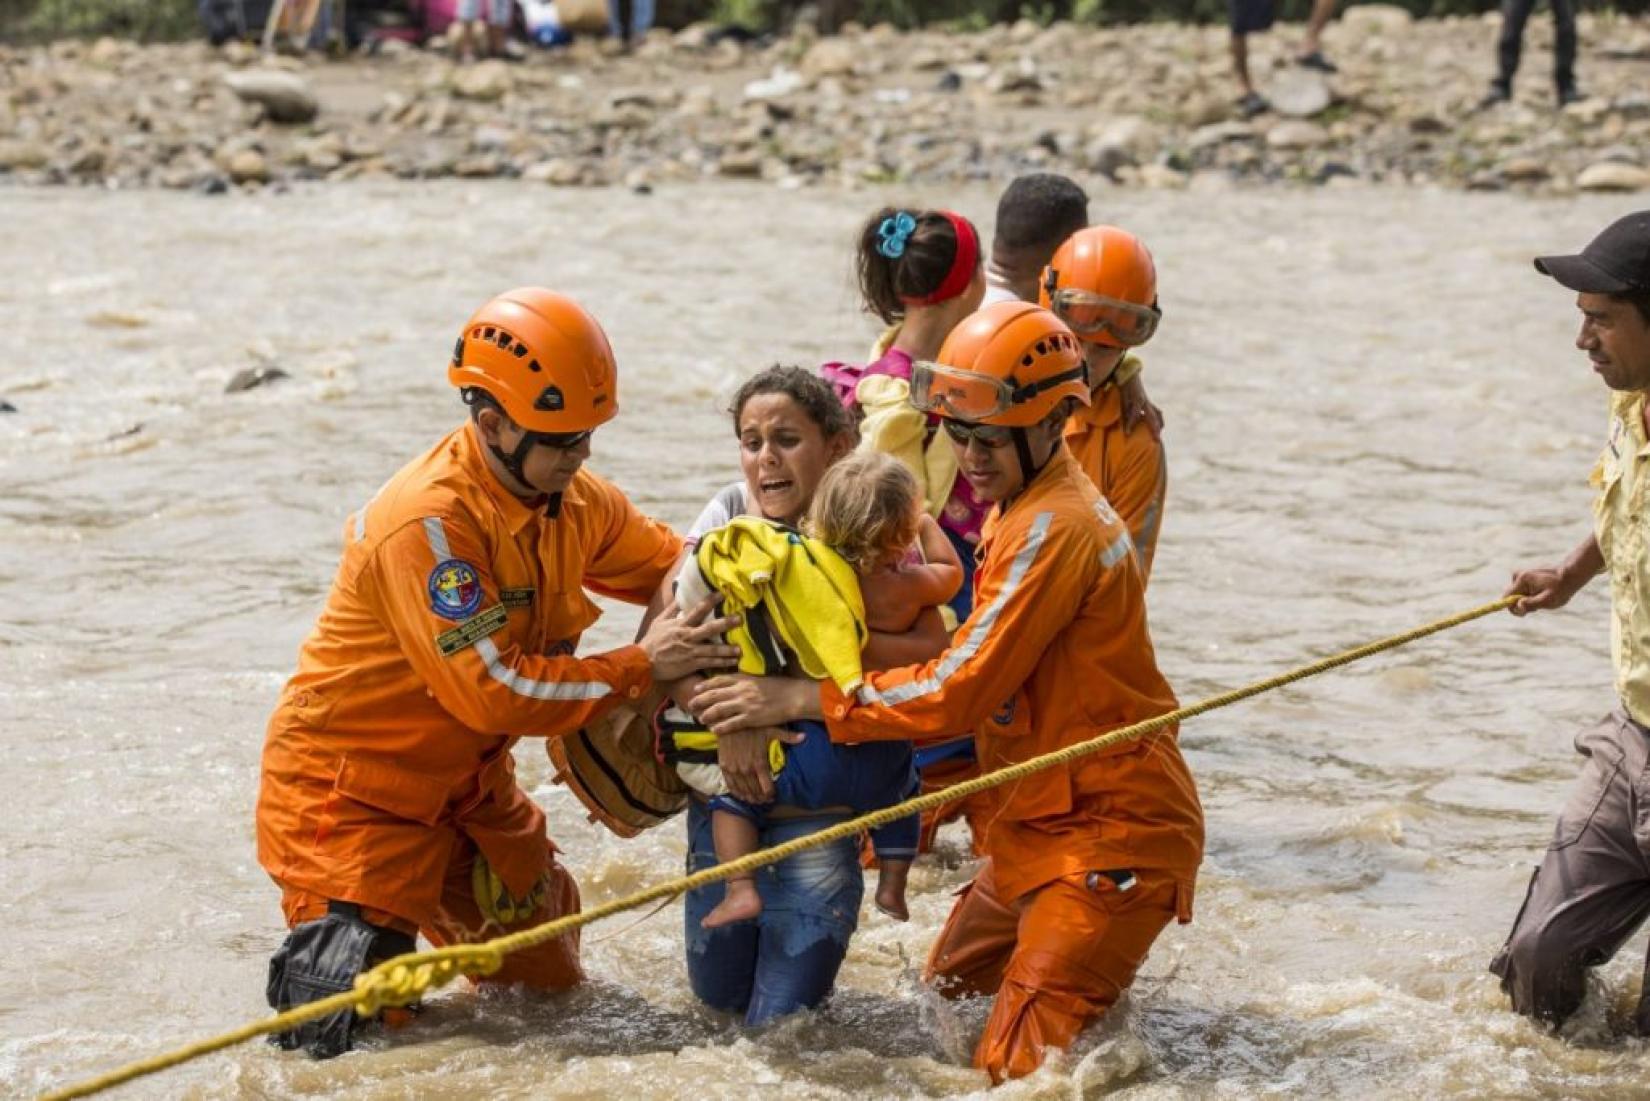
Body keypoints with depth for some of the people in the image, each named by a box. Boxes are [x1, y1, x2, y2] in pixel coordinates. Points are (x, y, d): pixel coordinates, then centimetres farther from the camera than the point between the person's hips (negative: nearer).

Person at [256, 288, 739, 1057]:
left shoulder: (573, 501, -4)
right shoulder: (428, 523, -28)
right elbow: (495, 692, -30)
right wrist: (641, 667, -24)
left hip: (466, 782, 7)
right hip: (351, 785, -7)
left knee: (551, 978, 13)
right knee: (357, 1022, -15)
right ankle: (322, 937, 15)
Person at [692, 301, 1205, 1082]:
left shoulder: (1054, 529, -22)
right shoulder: (1017, 510, 11)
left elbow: (960, 690, -24)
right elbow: (976, 665, 7)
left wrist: (798, 699, -19)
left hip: (1112, 831, -10)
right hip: (1041, 821, 10)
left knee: (1018, 1068, -12)